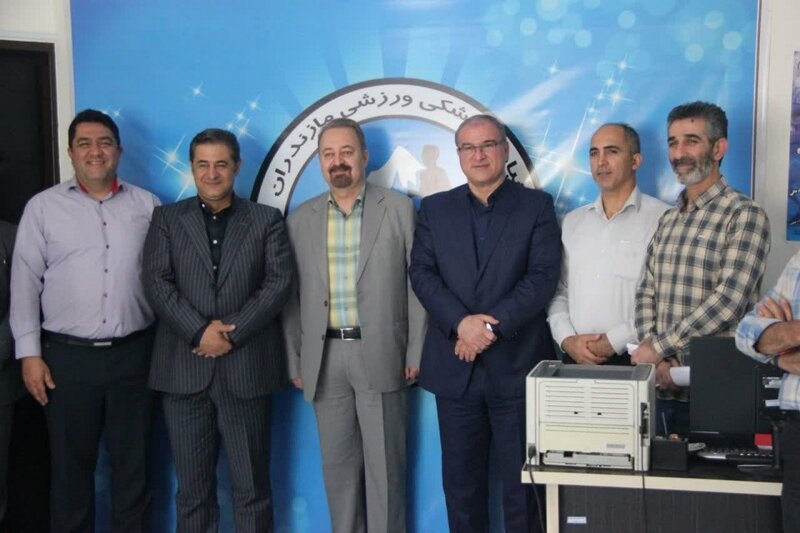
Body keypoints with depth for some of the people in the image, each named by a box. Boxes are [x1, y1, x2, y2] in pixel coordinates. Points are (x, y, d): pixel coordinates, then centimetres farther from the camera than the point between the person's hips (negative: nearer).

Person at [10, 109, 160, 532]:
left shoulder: (146, 205, 5)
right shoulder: (43, 206, 3)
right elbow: (25, 282, 2)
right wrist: (29, 353, -4)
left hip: (133, 354, 1)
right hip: (68, 356, 0)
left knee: (132, 464, 10)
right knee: (71, 466, 10)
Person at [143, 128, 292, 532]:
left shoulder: (267, 220, 8)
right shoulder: (167, 218, 10)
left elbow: (279, 282, -2)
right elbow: (157, 283, 0)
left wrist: (233, 334, -12)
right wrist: (200, 331, -13)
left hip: (247, 367, -1)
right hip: (184, 368, 1)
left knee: (252, 484, 6)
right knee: (192, 485, 8)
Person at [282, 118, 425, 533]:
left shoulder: (399, 208, 1)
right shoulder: (301, 219, 9)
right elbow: (293, 296, 10)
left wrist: (416, 354, -5)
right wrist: (295, 362, 7)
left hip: (380, 354, -3)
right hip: (325, 357, 3)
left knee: (384, 463, 4)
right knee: (337, 464, 11)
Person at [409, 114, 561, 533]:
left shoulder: (536, 206, 4)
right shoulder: (435, 209, 12)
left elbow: (543, 276, -6)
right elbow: (421, 272, 1)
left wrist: (493, 326, -16)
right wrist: (461, 322, -15)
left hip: (516, 365, -2)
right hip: (455, 367, 3)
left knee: (522, 480, 4)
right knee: (460, 479, 10)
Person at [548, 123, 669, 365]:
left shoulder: (662, 218, -5)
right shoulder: (573, 221, 12)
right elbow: (558, 292, 12)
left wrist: (614, 342, -14)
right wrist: (567, 339, -3)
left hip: (633, 360, -4)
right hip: (576, 358, 4)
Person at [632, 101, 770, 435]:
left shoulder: (744, 215, -8)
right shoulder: (668, 220, 12)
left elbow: (729, 301, -18)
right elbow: (646, 294, 8)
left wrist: (658, 347, -14)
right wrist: (657, 361, -8)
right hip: (663, 386, 6)